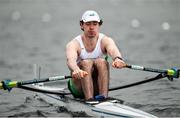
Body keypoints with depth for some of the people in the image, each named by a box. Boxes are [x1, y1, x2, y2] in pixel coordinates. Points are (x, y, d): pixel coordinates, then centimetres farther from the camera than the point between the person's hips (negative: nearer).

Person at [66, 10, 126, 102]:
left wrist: (117, 59, -56)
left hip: (98, 87, 1)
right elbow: (70, 59, -33)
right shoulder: (74, 44, -11)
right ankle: (89, 98, -44)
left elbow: (113, 50, -31)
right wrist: (76, 70, -58)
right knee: (86, 63, -29)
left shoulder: (105, 40, -7)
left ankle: (103, 96, -40)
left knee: (101, 61, -26)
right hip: (79, 89, -1)